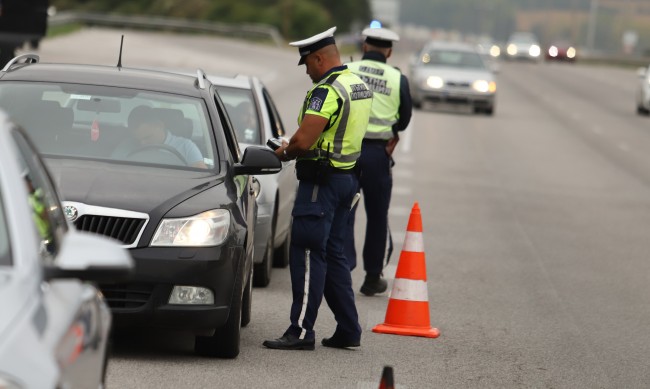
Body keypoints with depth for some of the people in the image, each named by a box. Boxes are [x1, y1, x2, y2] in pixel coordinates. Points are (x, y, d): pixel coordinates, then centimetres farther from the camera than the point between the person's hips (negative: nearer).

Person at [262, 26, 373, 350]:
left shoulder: (327, 91, -18)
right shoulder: (359, 86, 13)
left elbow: (303, 141, -25)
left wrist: (284, 152, -3)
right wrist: (294, 146, 12)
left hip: (322, 179, -10)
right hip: (348, 176, 10)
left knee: (307, 255, -6)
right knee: (332, 254, 15)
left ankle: (301, 331, -6)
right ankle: (348, 330, 16)